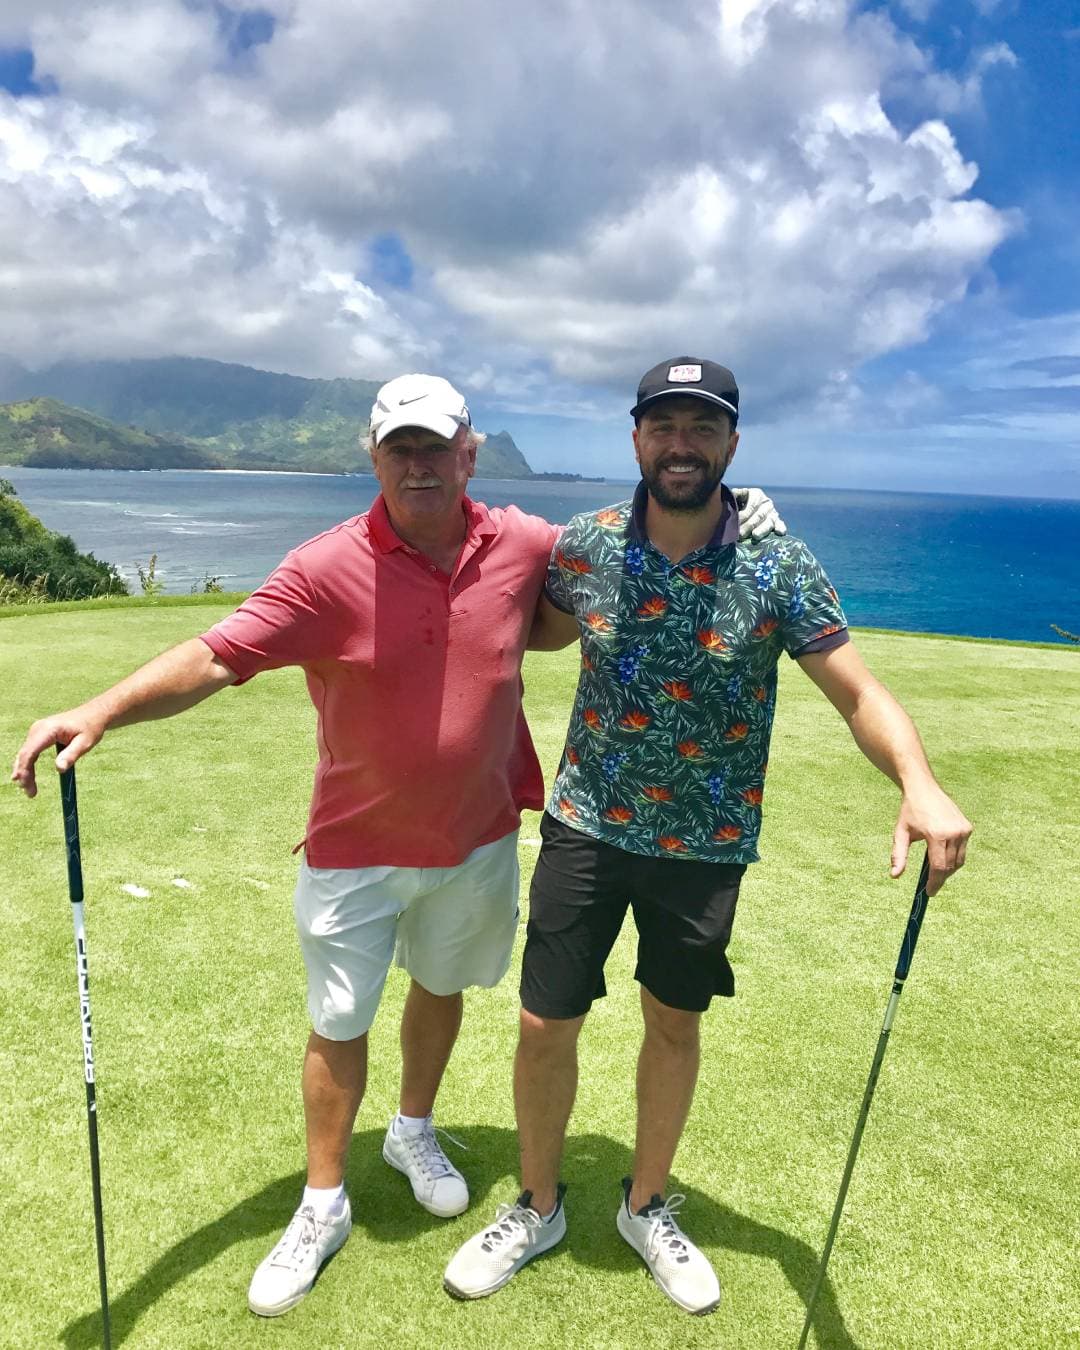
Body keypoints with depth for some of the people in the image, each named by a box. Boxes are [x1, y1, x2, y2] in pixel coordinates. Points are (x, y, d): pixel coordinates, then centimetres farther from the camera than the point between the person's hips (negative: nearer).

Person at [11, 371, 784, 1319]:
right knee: (339, 1025, 11)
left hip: (478, 835, 3)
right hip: (357, 848, -3)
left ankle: (413, 1132, 53)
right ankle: (323, 1205, 37)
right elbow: (215, 656, -23)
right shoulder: (329, 569, -19)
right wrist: (99, 713, -37)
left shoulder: (525, 546, -8)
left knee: (441, 989, 24)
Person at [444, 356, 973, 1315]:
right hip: (586, 826, 1)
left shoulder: (780, 568, -12)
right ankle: (538, 1208, 36)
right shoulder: (583, 546, -6)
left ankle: (648, 1206, 45)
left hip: (707, 843, 0)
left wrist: (920, 784, -32)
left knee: (675, 1023, 17)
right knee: (546, 1024, 7)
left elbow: (861, 695, -14)